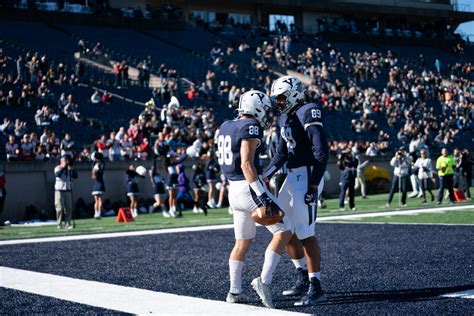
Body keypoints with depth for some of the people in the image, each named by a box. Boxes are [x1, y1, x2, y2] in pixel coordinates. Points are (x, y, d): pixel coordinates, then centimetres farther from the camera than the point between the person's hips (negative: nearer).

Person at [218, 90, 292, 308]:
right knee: (283, 232, -1)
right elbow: (246, 163, -22)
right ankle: (264, 281, -10)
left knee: (243, 241, 18)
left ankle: (234, 292, 20)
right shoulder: (250, 127, -13)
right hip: (249, 187, -9)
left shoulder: (226, 127, 12)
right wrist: (262, 195, -24)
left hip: (233, 189, 9)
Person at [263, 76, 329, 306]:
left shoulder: (308, 112, -13)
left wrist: (313, 185, -24)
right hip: (292, 176, 10)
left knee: (305, 232, -10)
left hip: (306, 177, -10)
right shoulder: (285, 118, 15)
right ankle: (303, 278, 25)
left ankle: (315, 287, -3)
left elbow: (321, 152, -19)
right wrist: (265, 176, 12)